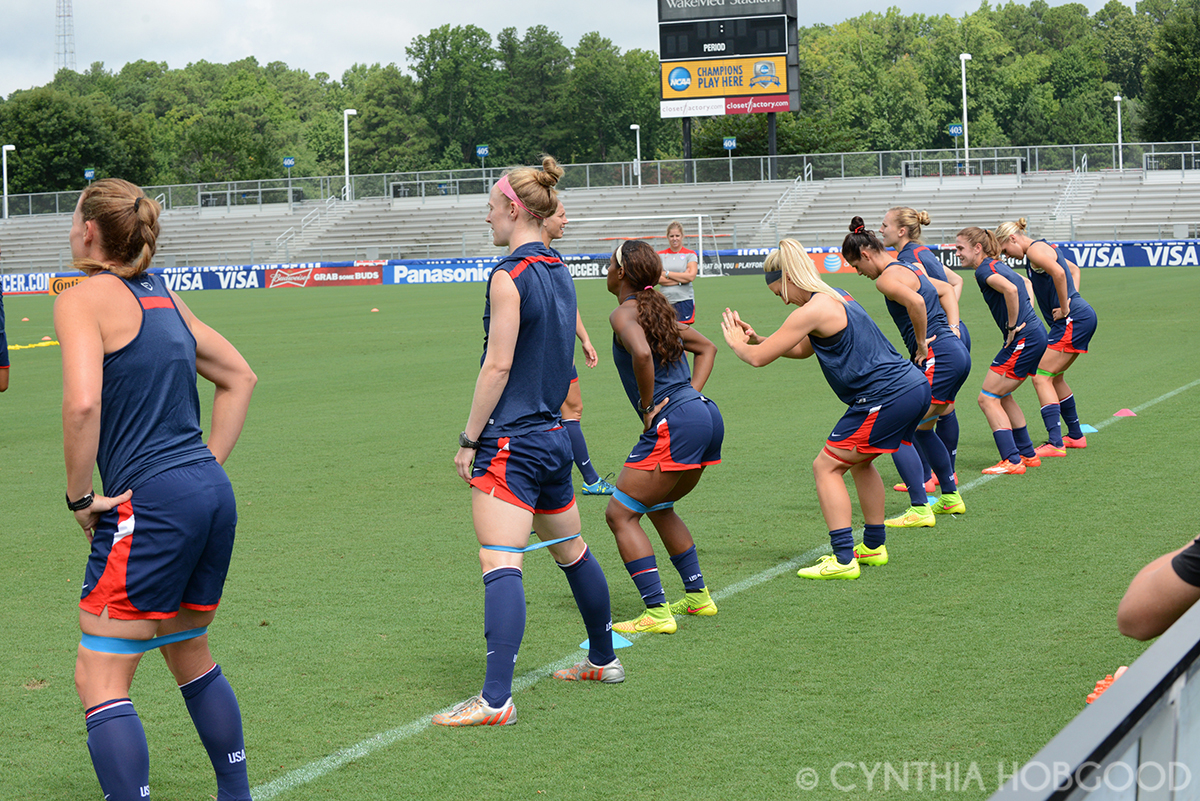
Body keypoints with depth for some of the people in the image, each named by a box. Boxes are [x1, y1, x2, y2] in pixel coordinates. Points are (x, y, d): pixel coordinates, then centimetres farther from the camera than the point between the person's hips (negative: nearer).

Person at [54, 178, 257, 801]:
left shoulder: (84, 298, -6)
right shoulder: (164, 298, 17)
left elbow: (82, 403, -20)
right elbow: (239, 376, 25)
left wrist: (79, 494, -10)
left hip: (151, 501, -8)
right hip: (213, 494, 8)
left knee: (99, 680, -3)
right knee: (191, 656, 25)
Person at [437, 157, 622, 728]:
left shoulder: (509, 277, -14)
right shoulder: (559, 273, 11)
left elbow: (497, 365, -17)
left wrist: (468, 439, -12)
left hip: (511, 440, -9)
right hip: (554, 436, 9)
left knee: (500, 565, -14)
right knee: (571, 551, 23)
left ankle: (495, 700, -20)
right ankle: (603, 659, 37)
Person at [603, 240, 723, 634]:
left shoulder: (625, 313, -7)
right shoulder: (657, 309, 20)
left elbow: (642, 354, -28)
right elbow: (707, 347, 30)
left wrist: (648, 406, -14)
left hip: (675, 425, -9)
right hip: (706, 414, 9)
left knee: (620, 514, -2)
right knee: (659, 507, 27)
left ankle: (657, 612, -8)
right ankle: (697, 595, 30)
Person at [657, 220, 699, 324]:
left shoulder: (690, 254, 5)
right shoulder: (660, 255, 9)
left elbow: (691, 276, -8)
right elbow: (657, 278, -3)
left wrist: (667, 273, -6)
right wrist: (681, 279, -9)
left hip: (685, 300, -2)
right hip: (666, 301, 2)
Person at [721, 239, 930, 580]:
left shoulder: (813, 310, -14)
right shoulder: (835, 297, 16)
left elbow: (758, 358, -8)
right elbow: (802, 350, 30)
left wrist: (736, 342, 13)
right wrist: (756, 338, 23)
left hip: (887, 398, -10)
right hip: (913, 386, 10)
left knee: (826, 467, -1)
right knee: (859, 461, 26)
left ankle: (843, 559, -5)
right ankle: (874, 546, 34)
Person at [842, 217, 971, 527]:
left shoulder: (887, 278, -12)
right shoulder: (908, 268, 19)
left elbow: (916, 302, -30)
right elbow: (946, 289, 31)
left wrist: (922, 344, -18)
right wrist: (952, 327, 19)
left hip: (938, 359, -10)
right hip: (957, 353, 10)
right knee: (922, 429, 24)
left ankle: (920, 510, -11)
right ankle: (951, 497, 32)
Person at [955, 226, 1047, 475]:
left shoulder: (984, 270, -13)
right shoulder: (998, 265, 17)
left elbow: (1011, 289, -31)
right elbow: (1024, 285, 30)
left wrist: (1012, 327, -20)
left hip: (1023, 340, -10)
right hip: (1035, 336, 10)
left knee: (988, 398, -6)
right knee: (1001, 396, 20)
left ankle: (1012, 461, -10)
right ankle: (1027, 454, 24)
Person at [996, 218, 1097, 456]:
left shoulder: (1035, 250, -12)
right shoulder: (1046, 248, 19)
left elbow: (1058, 273, -29)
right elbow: (1074, 269, 32)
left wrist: (1064, 308, -20)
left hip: (1073, 321, -10)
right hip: (1083, 316, 10)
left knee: (1042, 378, -11)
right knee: (1054, 377, 20)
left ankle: (1055, 443, -16)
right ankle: (1075, 436, 28)